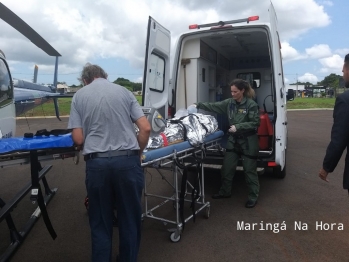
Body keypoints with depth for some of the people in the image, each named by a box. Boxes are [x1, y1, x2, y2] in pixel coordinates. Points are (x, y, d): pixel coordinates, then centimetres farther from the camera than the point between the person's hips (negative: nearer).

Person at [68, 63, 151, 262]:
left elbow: (78, 138, 3)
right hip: (127, 161, 1)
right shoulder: (124, 91, 9)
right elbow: (146, 128, 1)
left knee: (100, 222, 16)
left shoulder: (79, 96, 9)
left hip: (97, 163, 0)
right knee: (130, 219, 16)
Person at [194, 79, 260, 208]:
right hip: (233, 140, 6)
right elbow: (214, 106, 0)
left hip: (248, 142, -6)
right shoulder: (229, 103, 3)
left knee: (249, 169, 5)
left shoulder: (251, 104, -13)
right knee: (227, 167, 13)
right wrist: (199, 105, -11)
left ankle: (253, 196, 20)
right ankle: (225, 191, 31)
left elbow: (255, 123, -15)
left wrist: (238, 127, -22)